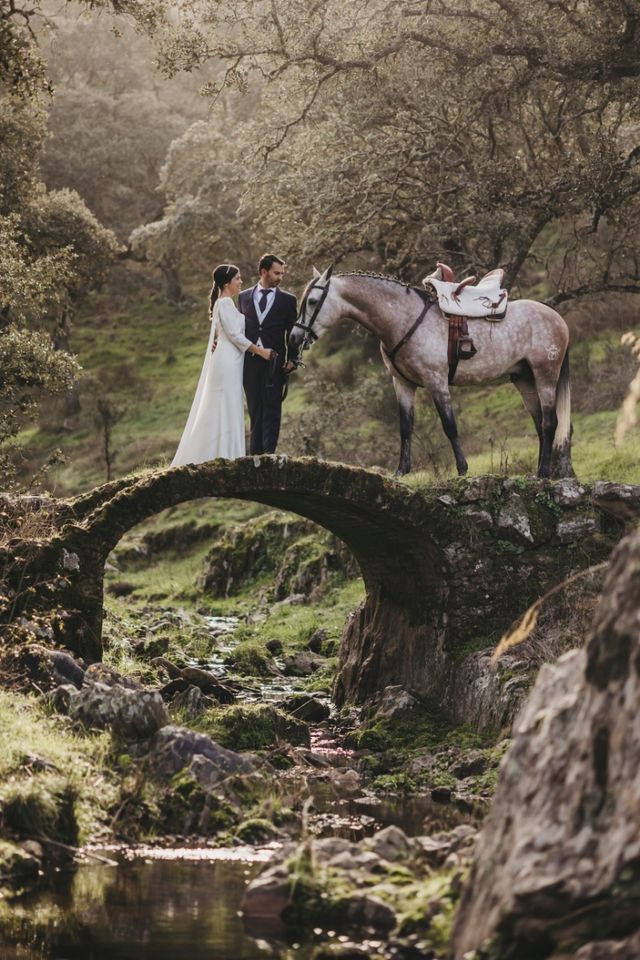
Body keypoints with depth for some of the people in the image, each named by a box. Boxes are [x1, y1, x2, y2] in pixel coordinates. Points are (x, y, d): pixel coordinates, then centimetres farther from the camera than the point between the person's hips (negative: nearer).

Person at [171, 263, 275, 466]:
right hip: (228, 361, -10)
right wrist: (261, 351, -14)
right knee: (227, 410, -8)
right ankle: (224, 457, -8)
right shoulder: (226, 303, -13)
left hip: (225, 361, 10)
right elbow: (235, 335, -17)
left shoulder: (222, 303, 17)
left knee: (215, 411, 10)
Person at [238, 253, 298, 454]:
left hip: (274, 363, -2)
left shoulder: (288, 300, 5)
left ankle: (268, 453, -9)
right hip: (250, 361, 2)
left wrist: (292, 360, -6)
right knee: (255, 410, 7)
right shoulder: (244, 297, 11)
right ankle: (255, 454, 10)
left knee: (271, 409, -6)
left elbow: (292, 333, 4)